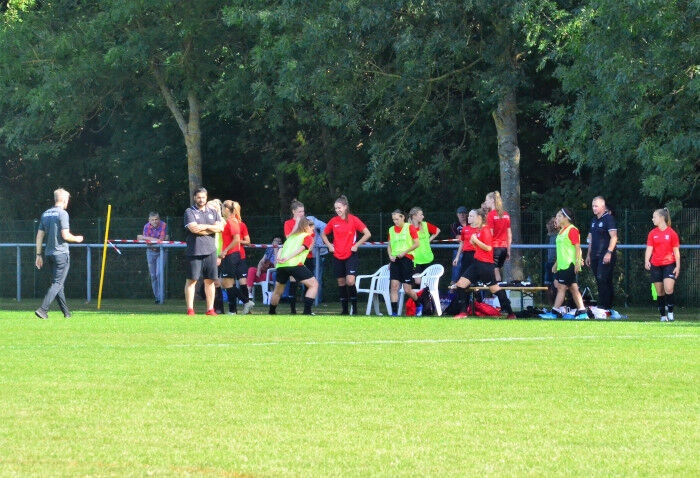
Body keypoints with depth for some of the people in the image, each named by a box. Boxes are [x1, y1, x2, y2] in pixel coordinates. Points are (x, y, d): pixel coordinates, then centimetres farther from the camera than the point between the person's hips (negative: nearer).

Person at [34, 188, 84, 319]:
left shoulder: (45, 214, 10)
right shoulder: (62, 214, -11)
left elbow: (39, 236, 10)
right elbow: (65, 236, -16)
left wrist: (39, 254, 14)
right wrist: (77, 239, 3)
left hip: (49, 254, 7)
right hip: (61, 253, -7)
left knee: (57, 283, 15)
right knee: (57, 283, -7)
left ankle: (66, 312, 20)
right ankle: (42, 309, -19)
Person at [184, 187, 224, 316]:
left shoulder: (213, 212, 16)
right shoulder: (189, 212, 3)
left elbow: (220, 227, 4)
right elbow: (193, 228, -12)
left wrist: (205, 227, -7)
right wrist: (211, 229, -3)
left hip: (210, 251, 4)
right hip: (194, 251, -4)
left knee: (210, 280, 4)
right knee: (191, 280, -4)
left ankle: (210, 309, 7)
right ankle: (190, 309, -3)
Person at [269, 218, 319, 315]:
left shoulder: (291, 237, 30)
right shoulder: (308, 237, 11)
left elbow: (282, 248, 15)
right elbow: (301, 248, -7)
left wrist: (279, 258, -1)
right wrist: (287, 258, -15)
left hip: (281, 266, 6)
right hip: (295, 264, -6)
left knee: (277, 291, 24)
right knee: (314, 284, 0)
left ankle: (271, 312, 35)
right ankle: (307, 311, -12)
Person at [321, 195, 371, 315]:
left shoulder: (353, 219, -7)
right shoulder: (333, 221, 4)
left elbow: (367, 234, -6)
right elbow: (323, 234, 19)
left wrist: (356, 245, -10)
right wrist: (329, 245, 5)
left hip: (351, 255, -4)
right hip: (337, 257, 4)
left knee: (350, 281, -18)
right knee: (341, 282, 6)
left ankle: (354, 305, -3)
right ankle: (344, 309, 14)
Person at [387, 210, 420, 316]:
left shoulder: (410, 227, -2)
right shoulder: (391, 230, 13)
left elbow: (417, 243, -4)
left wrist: (404, 252, -12)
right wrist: (390, 255, 3)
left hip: (406, 258, -4)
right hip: (395, 260, 4)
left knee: (407, 290, -3)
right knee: (394, 285, -10)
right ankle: (394, 312, -10)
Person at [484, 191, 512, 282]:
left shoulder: (491, 215, -9)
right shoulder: (506, 215, 11)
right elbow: (509, 234, 13)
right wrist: (508, 250, 18)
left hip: (494, 247, -7)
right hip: (504, 247, 7)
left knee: (495, 271, -7)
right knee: (500, 270, 12)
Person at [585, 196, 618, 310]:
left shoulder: (608, 218, -7)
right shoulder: (594, 220, 18)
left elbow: (614, 237, -15)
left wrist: (609, 252, -22)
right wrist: (588, 255, 21)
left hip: (605, 257, -8)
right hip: (595, 256, 8)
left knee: (602, 280, -15)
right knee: (600, 282, 7)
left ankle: (603, 305, -14)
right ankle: (608, 305, 11)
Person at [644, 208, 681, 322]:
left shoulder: (672, 233, 0)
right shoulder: (652, 233, 7)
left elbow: (676, 251, 2)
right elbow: (649, 249, 0)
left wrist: (678, 266, -3)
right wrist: (646, 261, -17)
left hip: (669, 265, -3)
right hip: (655, 266, 3)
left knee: (668, 289, -18)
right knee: (659, 292, 4)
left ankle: (670, 312, -5)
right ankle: (663, 315, 11)